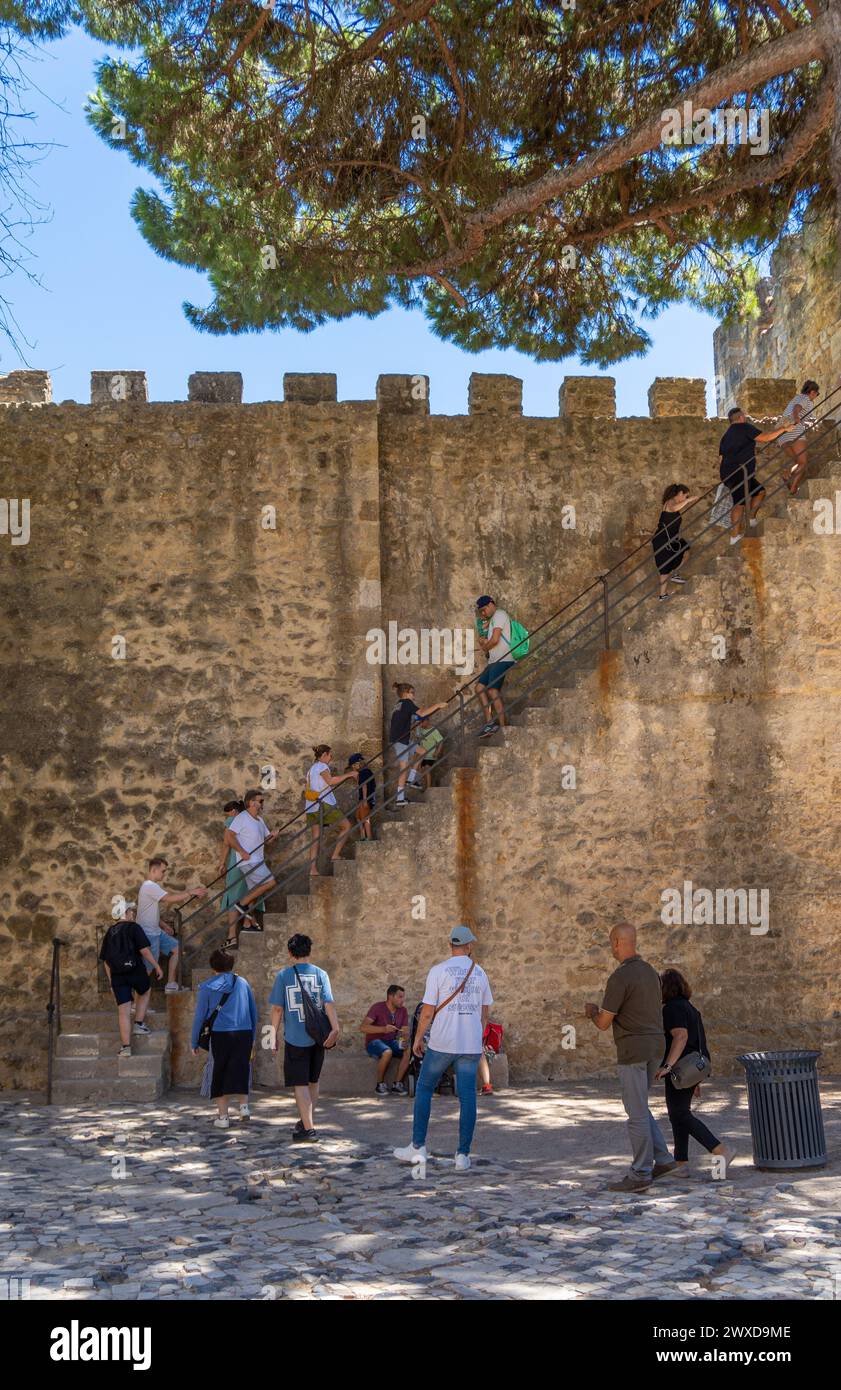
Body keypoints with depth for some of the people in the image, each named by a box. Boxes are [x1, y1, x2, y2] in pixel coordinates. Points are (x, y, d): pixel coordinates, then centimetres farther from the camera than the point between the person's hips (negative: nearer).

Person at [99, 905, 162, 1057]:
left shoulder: (109, 933, 16)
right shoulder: (133, 927, -2)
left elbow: (105, 959, 18)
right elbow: (144, 950, -11)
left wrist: (111, 979, 24)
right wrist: (157, 966, -5)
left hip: (117, 975, 4)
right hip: (135, 970, -4)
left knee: (123, 1011, 3)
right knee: (145, 992, 28)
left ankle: (126, 1047, -1)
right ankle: (139, 1024, 19)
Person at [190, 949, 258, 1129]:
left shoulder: (207, 987, 1)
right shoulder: (243, 983, 9)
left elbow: (199, 1016, 0)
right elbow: (253, 1012, 12)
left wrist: (194, 1043, 7)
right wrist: (252, 1038, 21)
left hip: (220, 1035, -2)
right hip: (244, 1033, 2)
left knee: (219, 1075, 8)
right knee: (240, 1070, 15)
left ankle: (223, 1116, 8)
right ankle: (244, 1105, 0)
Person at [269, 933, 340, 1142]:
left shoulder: (283, 975, -4)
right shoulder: (321, 974, 1)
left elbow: (277, 1008, -4)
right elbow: (329, 1003, -9)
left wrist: (274, 1036, 4)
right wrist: (335, 1029, -16)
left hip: (295, 1037, -3)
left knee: (301, 1084, 0)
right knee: (313, 1081, 18)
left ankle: (308, 1129, -6)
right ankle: (306, 1120, 33)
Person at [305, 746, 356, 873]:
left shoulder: (311, 769, 23)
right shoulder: (322, 766, -2)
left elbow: (307, 790, 21)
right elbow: (330, 780, -18)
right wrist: (349, 775, -12)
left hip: (311, 807, 8)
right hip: (324, 804, -8)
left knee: (315, 839, 5)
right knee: (346, 826, 4)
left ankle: (313, 870, -3)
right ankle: (336, 855, -4)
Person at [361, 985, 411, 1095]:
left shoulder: (402, 1010, 2)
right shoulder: (377, 1008, -15)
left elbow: (405, 1031, 2)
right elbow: (363, 1027, -25)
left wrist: (405, 1040, -22)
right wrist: (383, 1029, -38)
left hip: (391, 1042, 5)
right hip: (374, 1042, -5)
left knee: (408, 1051, -24)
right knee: (387, 1052, -37)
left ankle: (397, 1084, -14)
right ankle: (380, 1084, -17)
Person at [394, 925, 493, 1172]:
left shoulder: (438, 971, -6)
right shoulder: (480, 973, 7)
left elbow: (428, 1012, -7)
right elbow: (485, 1012, 14)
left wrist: (417, 1038, 5)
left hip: (442, 1043, -3)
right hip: (471, 1045, 3)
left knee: (424, 1089, 11)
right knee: (467, 1096, 4)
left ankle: (418, 1147, 10)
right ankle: (463, 1155, 3)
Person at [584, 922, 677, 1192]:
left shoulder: (619, 977, -17)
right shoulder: (651, 972, 11)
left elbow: (604, 1023, -12)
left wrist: (592, 1012, 10)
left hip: (632, 1051, -9)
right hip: (654, 1048, 9)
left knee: (637, 1112, -2)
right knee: (638, 1107, 20)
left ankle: (640, 1175, 4)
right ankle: (662, 1158, 17)